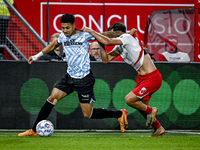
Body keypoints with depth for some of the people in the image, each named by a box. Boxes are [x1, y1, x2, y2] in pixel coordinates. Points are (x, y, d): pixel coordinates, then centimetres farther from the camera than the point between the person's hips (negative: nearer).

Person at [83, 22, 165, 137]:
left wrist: (91, 31, -18)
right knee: (141, 106, 13)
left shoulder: (128, 37, -17)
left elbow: (107, 41, -27)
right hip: (142, 78, 10)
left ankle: (150, 111, 8)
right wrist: (101, 44, -2)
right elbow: (106, 59, 10)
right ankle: (159, 128, 29)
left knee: (129, 99, -16)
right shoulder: (119, 47, 11)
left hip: (152, 78, -10)